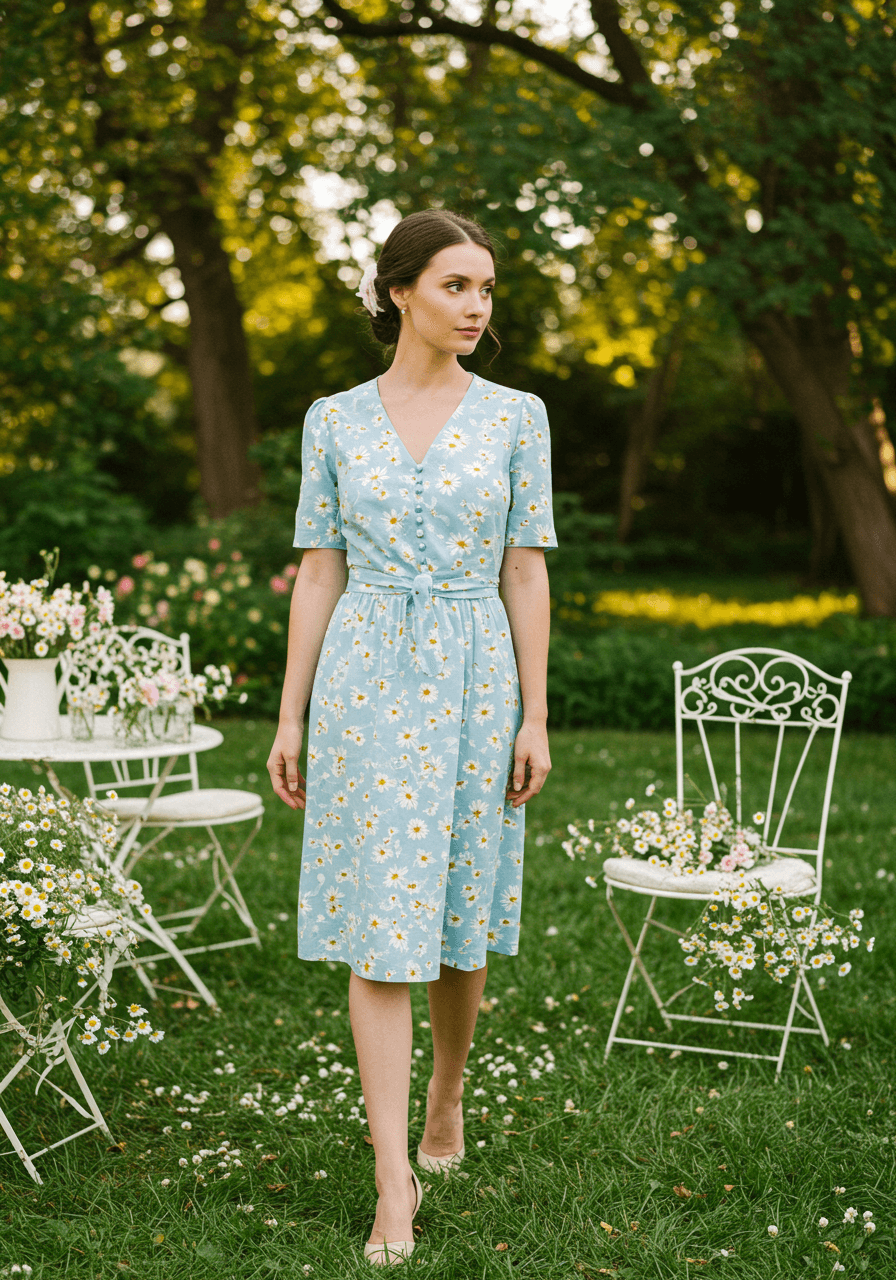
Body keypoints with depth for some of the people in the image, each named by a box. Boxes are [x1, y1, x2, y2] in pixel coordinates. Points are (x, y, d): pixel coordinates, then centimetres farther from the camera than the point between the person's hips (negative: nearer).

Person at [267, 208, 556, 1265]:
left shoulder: (515, 416, 3)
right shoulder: (335, 421, 4)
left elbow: (526, 574, 2)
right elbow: (318, 575, 5)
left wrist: (535, 717, -2)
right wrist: (290, 717, 1)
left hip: (474, 678, 1)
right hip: (366, 677, -1)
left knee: (460, 916, 10)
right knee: (380, 927, -4)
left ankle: (446, 1095, 37)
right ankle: (395, 1179, 0)